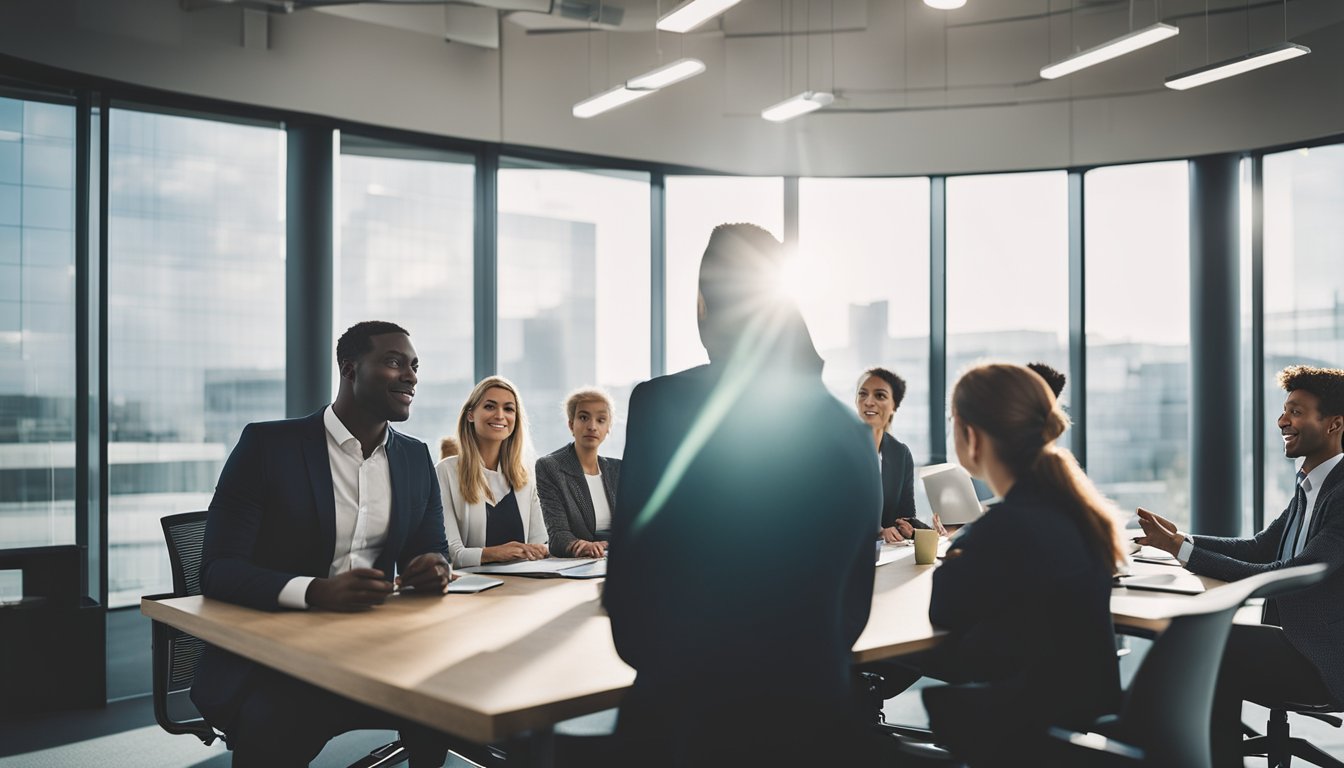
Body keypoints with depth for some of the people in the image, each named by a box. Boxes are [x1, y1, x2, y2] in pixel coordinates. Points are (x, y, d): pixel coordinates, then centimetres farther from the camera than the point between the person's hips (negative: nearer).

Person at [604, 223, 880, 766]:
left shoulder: (663, 405, -13)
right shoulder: (850, 432, -1)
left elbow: (632, 578, -9)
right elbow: (853, 605, 7)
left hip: (689, 717, -3)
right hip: (813, 713, 4)